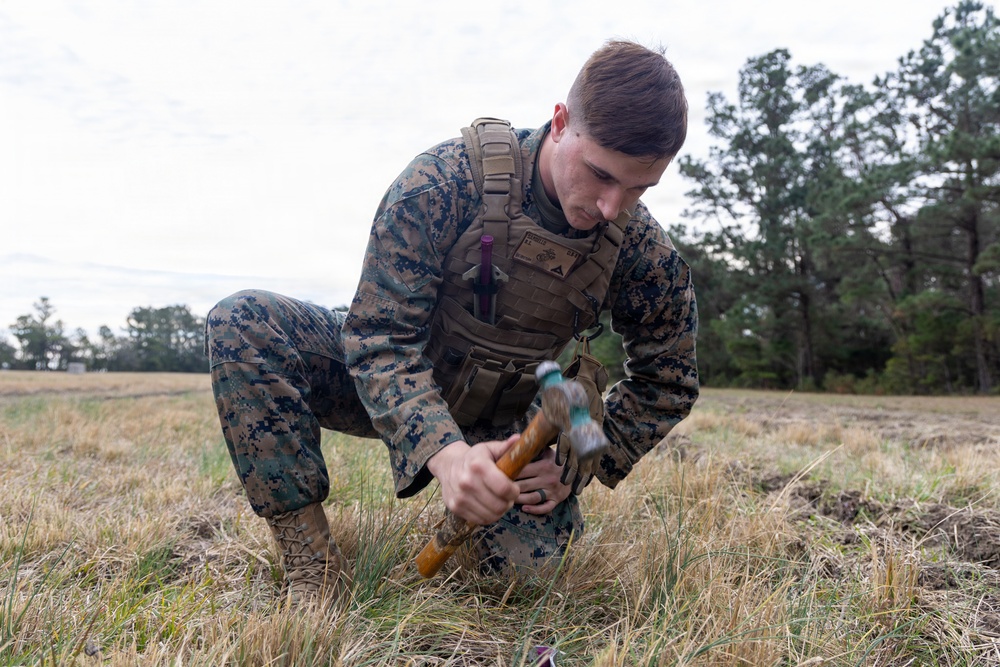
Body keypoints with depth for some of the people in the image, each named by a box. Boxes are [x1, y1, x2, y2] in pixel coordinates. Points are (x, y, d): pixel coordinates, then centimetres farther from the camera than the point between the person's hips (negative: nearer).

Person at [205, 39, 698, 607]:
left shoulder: (643, 252, -17)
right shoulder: (445, 180, -27)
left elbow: (668, 380, -2)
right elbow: (378, 339, -28)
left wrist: (579, 465, -15)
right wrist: (445, 452, -45)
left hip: (505, 422, 2)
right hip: (393, 389, -1)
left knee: (532, 558, -24)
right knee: (242, 324, -24)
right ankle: (313, 559, -19)